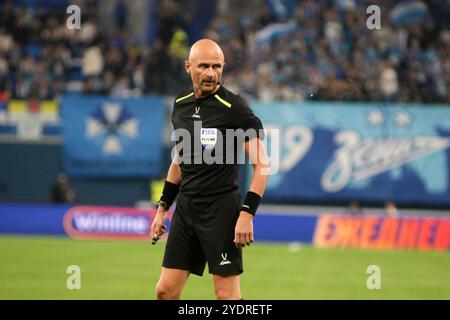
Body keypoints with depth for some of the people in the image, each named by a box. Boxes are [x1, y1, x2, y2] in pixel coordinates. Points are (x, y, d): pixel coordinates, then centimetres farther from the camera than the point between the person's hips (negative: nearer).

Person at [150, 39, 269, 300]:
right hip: (186, 208, 6)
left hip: (222, 209, -6)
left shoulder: (235, 107, -10)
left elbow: (262, 164, -12)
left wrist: (247, 213, -21)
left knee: (227, 294, -7)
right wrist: (162, 207, 19)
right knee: (166, 290, 4)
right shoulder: (181, 105, 10)